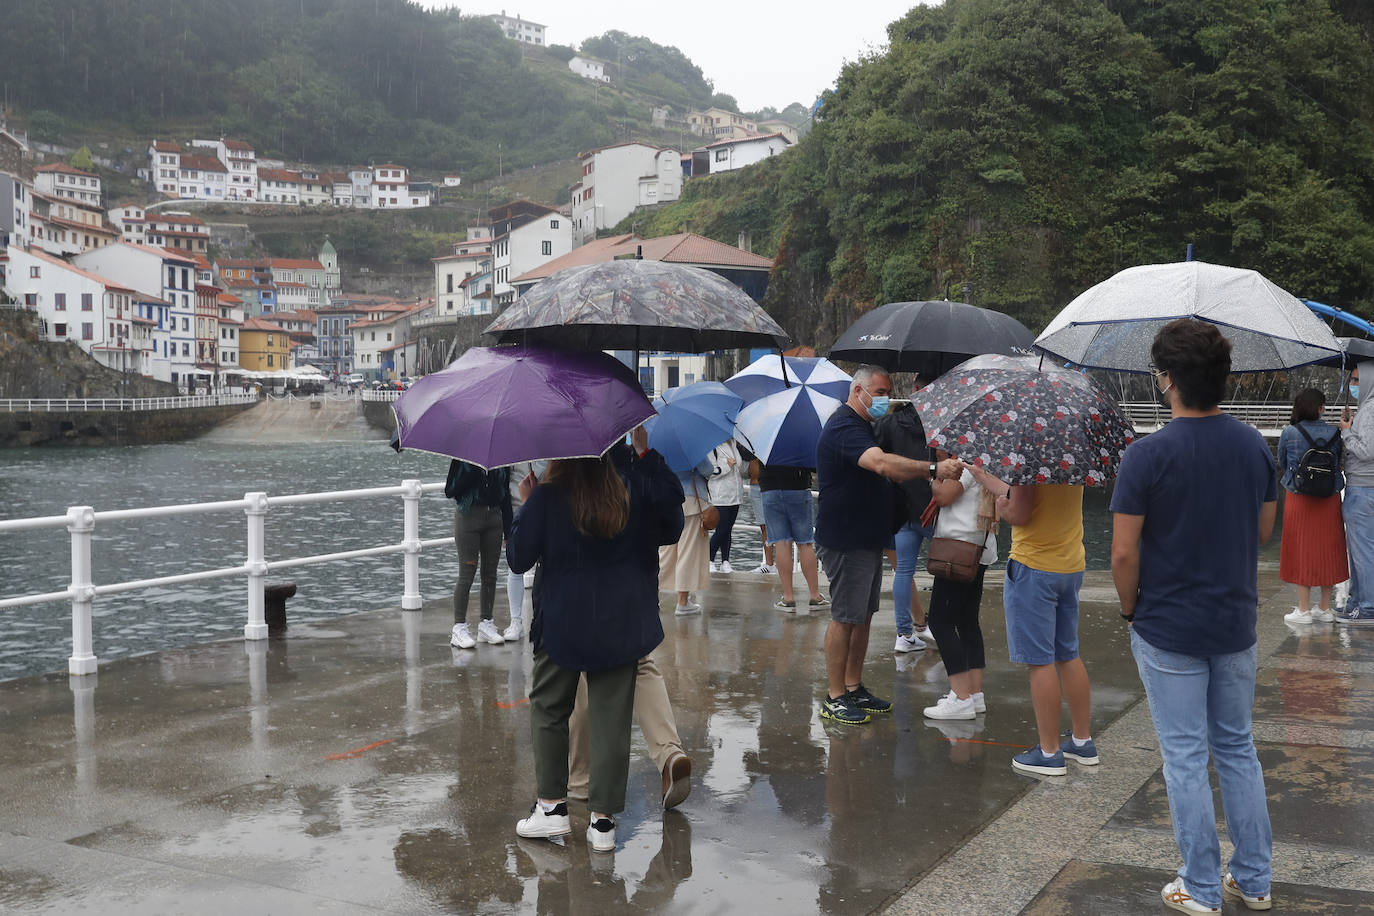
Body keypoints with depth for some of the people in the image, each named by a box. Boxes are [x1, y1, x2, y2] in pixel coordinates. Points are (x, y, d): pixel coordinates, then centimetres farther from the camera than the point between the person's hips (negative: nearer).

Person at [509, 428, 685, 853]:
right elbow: (671, 526, 12)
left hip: (563, 623, -2)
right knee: (612, 717, 6)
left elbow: (518, 559, -6)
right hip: (622, 623, 2)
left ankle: (552, 806, 16)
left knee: (549, 708, 16)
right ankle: (603, 820, 8)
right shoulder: (635, 485, -4)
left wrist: (525, 504, 6)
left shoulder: (546, 498, -11)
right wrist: (648, 455, 11)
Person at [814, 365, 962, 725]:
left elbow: (880, 473, 21)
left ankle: (854, 688, 22)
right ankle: (835, 698, 2)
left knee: (863, 615, 13)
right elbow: (882, 463, -35)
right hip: (845, 540, -10)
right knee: (845, 617, -5)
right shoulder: (844, 427, -18)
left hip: (867, 537, 10)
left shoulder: (863, 426, 19)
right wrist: (933, 469, -42)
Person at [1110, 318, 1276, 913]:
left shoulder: (1147, 455, -19)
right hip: (1237, 624, 5)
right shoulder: (1254, 446, -1)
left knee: (1186, 759, 5)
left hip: (1169, 630, -5)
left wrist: (1130, 609, -1)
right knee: (1238, 751, 17)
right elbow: (1264, 530, 10)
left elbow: (1124, 552, -17)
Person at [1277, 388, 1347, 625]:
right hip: (1329, 499, 2)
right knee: (1327, 550, 12)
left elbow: (1282, 463, 3)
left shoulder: (1289, 433, -10)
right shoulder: (1333, 433, -4)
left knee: (1302, 551, 5)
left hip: (1299, 499, -2)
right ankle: (1325, 609, 18)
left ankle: (1304, 609, 6)